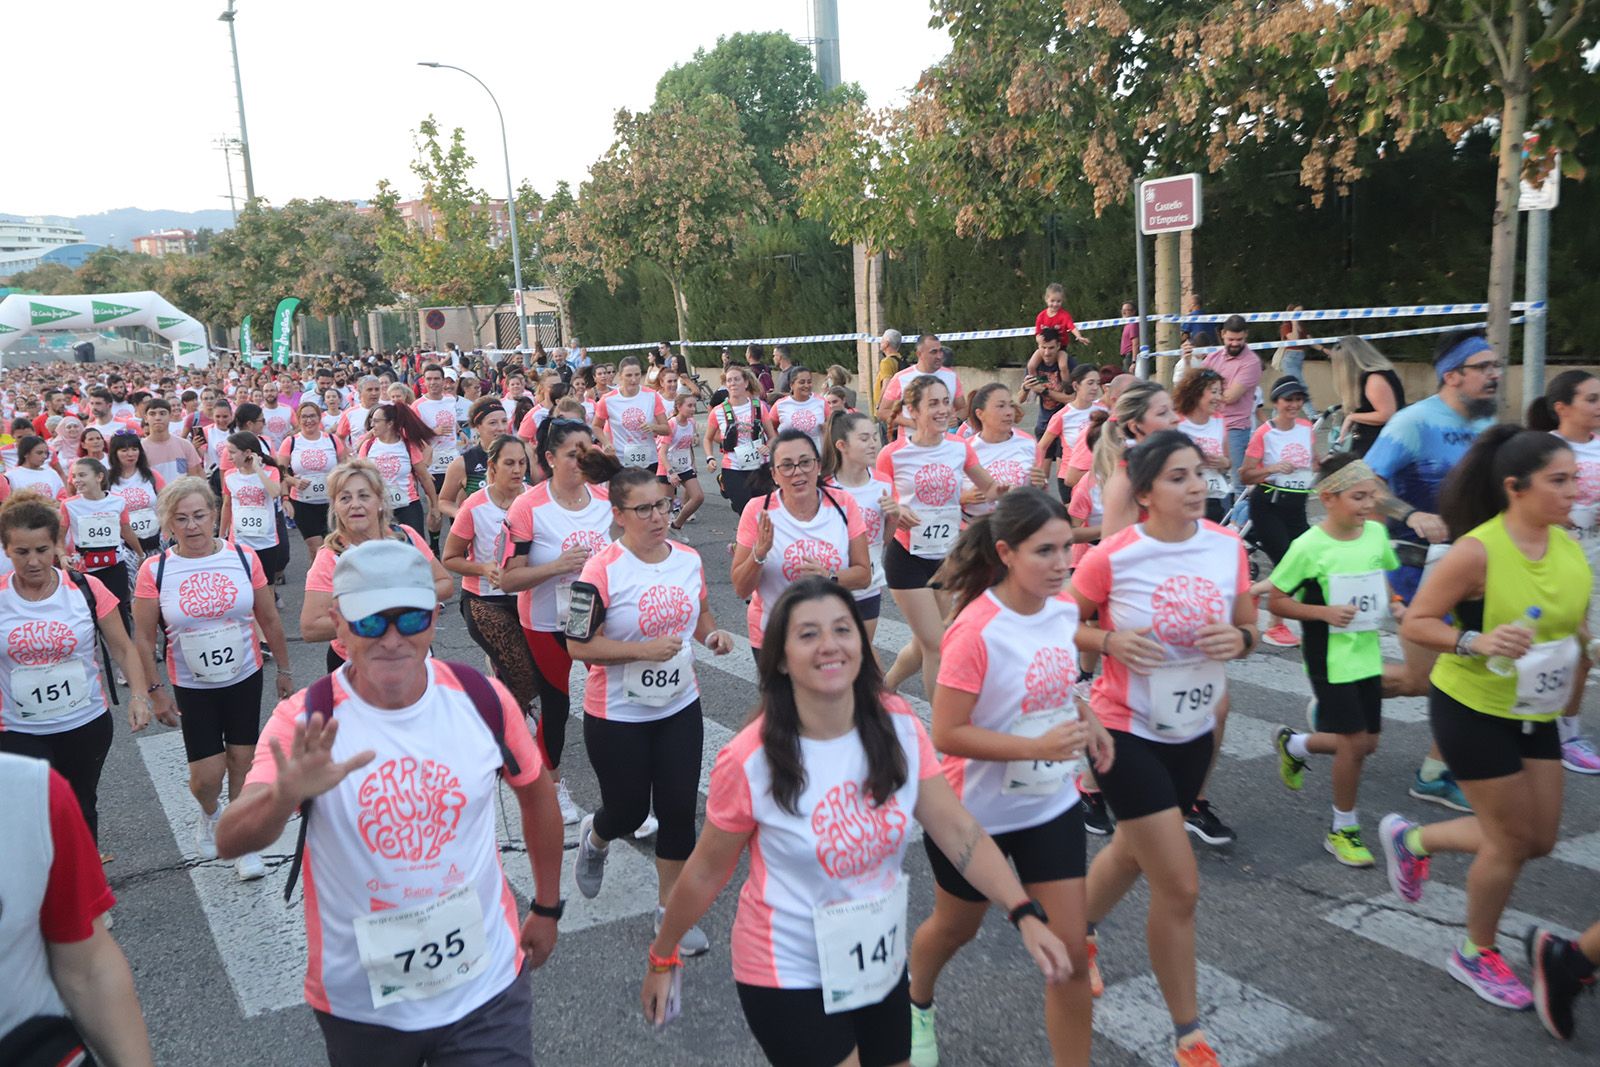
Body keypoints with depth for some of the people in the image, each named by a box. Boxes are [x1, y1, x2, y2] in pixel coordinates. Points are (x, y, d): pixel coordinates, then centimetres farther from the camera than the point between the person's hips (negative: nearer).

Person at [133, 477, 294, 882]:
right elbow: (144, 638, -4)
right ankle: (209, 815, 36)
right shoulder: (155, 571, -12)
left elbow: (269, 619, 0)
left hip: (244, 679, 1)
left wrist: (284, 671, 5)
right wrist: (156, 692, -3)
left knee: (242, 761, 8)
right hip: (191, 688, -1)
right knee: (207, 775, 0)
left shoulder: (243, 557, -9)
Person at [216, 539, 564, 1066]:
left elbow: (535, 792, 5)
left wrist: (547, 907, 12)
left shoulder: (482, 699, -11)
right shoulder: (305, 722, -15)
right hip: (358, 1004, 0)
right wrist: (285, 795, -48)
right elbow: (229, 841, -27)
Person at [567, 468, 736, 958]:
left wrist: (713, 634, -7)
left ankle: (671, 912, 25)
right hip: (617, 716, -4)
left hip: (680, 707, 4)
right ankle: (594, 837, 48)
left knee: (679, 810, 6)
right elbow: (579, 645, -16)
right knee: (629, 811, 10)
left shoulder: (689, 559, -2)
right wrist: (644, 649, -26)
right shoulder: (602, 570, -18)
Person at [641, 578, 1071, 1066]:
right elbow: (707, 871, -9)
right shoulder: (749, 761, -22)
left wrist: (1026, 914, -21)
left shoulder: (898, 726, -11)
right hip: (789, 977, -4)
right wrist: (662, 958, 1)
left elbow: (957, 829, -10)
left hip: (881, 965, 5)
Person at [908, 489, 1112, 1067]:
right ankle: (916, 1002, 55)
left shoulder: (1065, 608, -8)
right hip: (974, 812, -4)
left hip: (1052, 806, 4)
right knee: (956, 928, 22)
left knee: (1070, 952, 2)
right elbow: (947, 734, -25)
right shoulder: (975, 631, -28)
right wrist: (1036, 747, -33)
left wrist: (1087, 720, -7)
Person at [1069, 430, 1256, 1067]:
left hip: (1193, 731, 6)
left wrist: (1239, 639, -16)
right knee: (1180, 887, -6)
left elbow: (1248, 626, 7)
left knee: (1133, 851, 24)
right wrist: (1110, 642, -24)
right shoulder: (1111, 557, -18)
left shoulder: (1228, 547, -5)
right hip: (1126, 730, -5)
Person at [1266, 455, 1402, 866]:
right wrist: (1325, 612, -23)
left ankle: (1293, 744, 39)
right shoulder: (1309, 547, -17)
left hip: (1367, 654, 6)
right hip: (1330, 658, -6)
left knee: (1367, 742, 12)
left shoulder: (1377, 533, -1)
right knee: (1354, 743, -4)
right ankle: (1343, 829, 17)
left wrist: (1393, 605, -3)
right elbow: (1276, 602, -11)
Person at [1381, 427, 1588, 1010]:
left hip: (1535, 713, 7)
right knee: (1513, 838, 3)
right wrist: (1476, 642, -32)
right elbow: (1415, 623, -19)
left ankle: (1411, 839, 35)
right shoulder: (1477, 551, -23)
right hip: (1474, 711, -7)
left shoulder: (1568, 546, -3)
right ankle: (1477, 954, 28)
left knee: (1539, 838, 13)